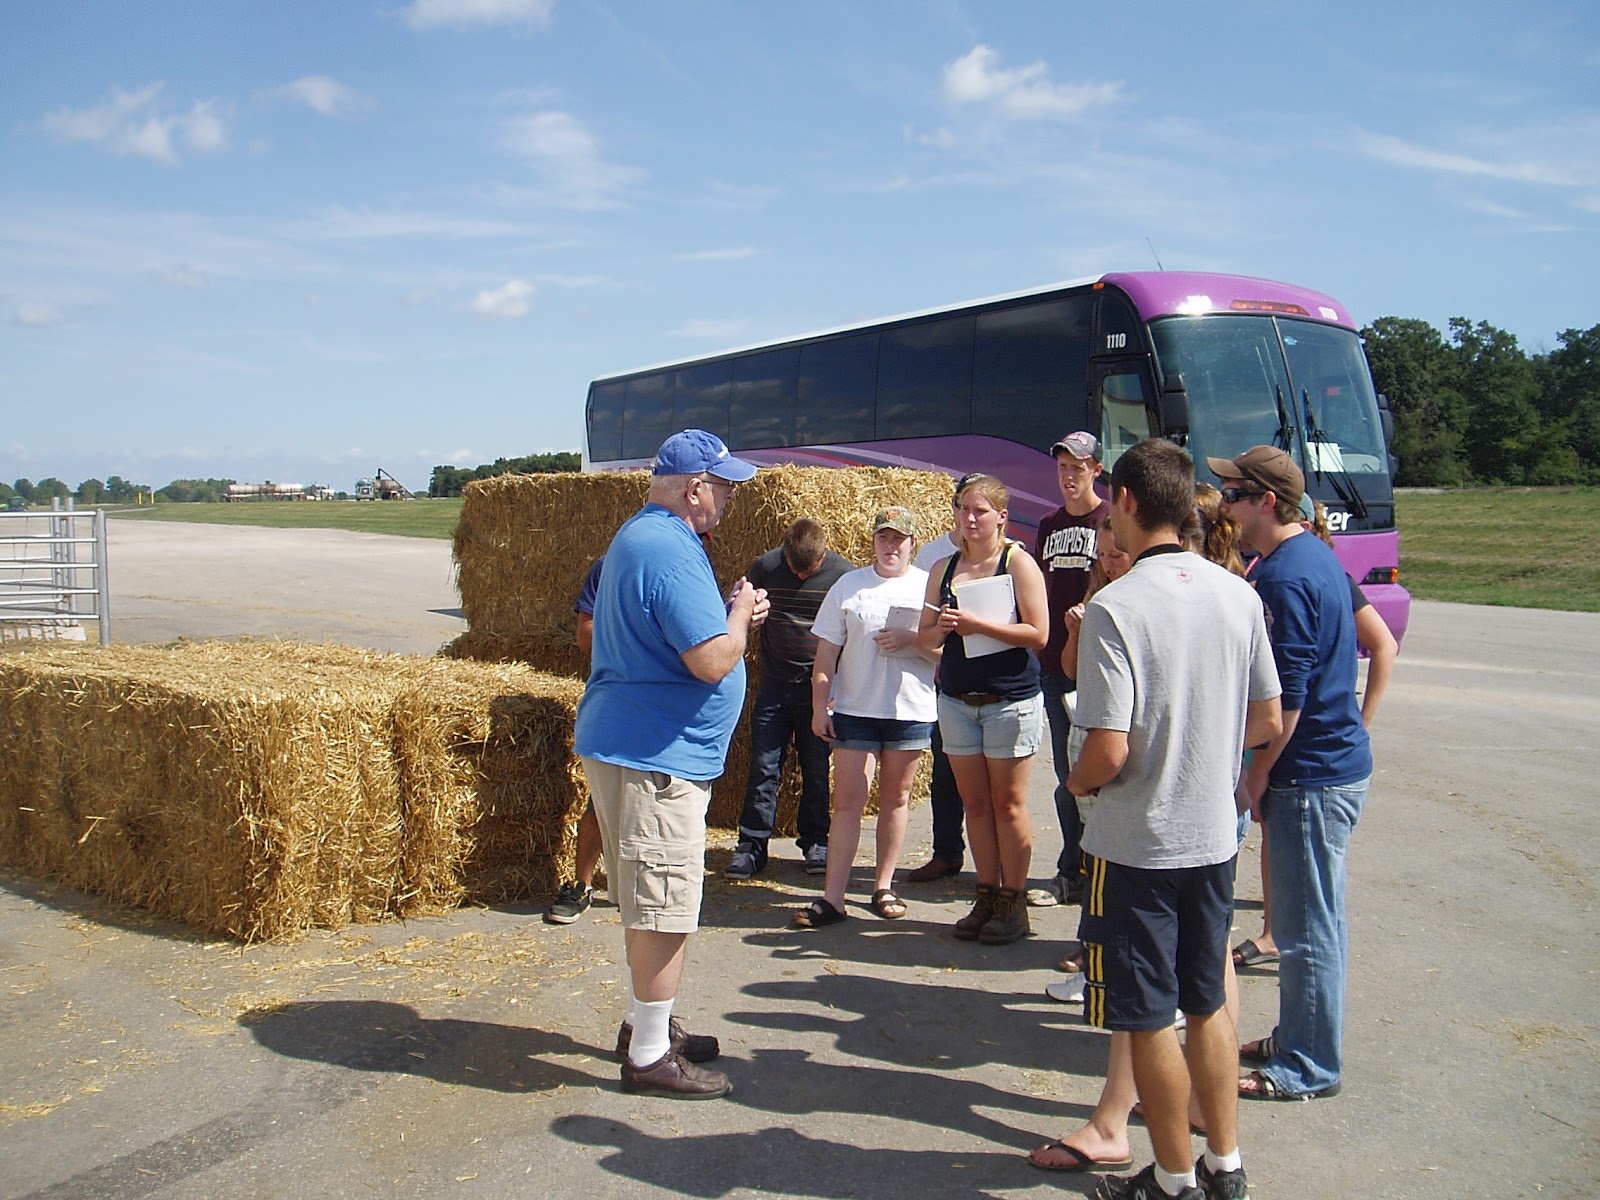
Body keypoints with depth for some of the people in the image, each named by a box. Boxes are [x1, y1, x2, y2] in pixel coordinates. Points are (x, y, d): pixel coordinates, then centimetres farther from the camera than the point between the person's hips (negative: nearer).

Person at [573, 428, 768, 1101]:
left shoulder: (639, 535, 15)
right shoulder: (671, 551, -20)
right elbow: (712, 661, -26)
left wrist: (730, 613, 8)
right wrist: (740, 614, -7)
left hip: (626, 743, 11)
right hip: (656, 754, -11)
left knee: (649, 903, 20)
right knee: (665, 909, -2)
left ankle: (645, 1026, 33)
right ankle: (649, 1057, 8)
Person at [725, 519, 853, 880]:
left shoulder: (843, 575, -8)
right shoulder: (765, 567, -5)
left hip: (819, 690, -1)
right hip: (774, 688, 1)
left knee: (816, 769, 8)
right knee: (764, 767, 0)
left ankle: (815, 841, 22)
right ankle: (752, 845, 9)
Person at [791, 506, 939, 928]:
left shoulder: (930, 587, 4)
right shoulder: (848, 586, 6)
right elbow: (827, 652, 5)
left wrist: (911, 640, -14)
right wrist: (819, 707, 0)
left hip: (911, 711, 0)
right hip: (854, 709, 0)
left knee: (895, 799, 11)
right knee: (847, 800, -2)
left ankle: (883, 886, 24)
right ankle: (832, 898, 0)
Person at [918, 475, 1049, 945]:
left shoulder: (1018, 562, -6)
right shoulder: (943, 569, 10)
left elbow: (1038, 633, -14)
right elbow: (927, 637, 13)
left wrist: (977, 625, -20)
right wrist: (942, 629, -9)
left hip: (1011, 700, -5)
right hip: (956, 699, 5)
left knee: (1008, 804, 2)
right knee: (974, 802, 8)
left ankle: (1012, 902, 12)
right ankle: (986, 896, 18)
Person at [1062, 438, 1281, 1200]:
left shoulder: (1114, 607, -20)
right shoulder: (1239, 595, -1)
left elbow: (1110, 750, -23)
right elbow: (1267, 721, 6)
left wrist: (1076, 781, -2)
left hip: (1138, 843, -6)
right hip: (1215, 835, 6)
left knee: (1150, 1020, 9)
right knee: (1206, 1004, 20)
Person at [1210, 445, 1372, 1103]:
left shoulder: (1284, 577, -21)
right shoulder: (1312, 554, 11)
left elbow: (1285, 699, -22)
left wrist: (1256, 776, -12)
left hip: (1311, 774, -10)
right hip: (1335, 759, 10)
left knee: (1308, 925, 2)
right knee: (1306, 918, 19)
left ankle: (1308, 1067, 15)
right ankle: (1296, 1040, 31)